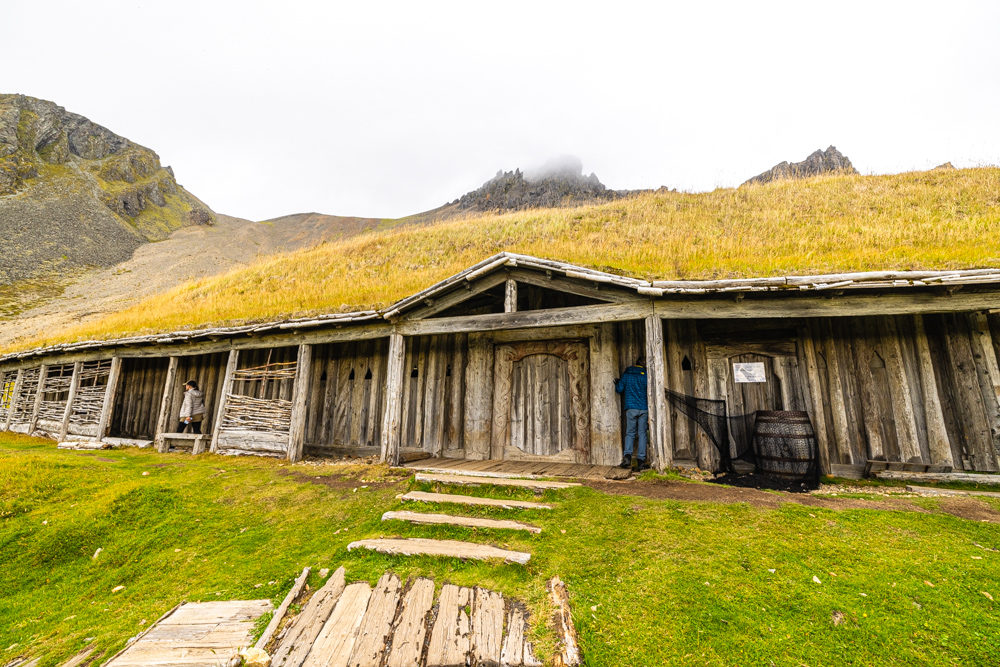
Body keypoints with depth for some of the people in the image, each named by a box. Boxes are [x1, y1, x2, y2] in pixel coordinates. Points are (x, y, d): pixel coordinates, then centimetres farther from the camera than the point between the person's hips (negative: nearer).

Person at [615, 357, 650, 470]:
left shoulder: (626, 374, 3)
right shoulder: (645, 375, 0)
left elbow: (619, 389, 5)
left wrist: (617, 384, 25)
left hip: (631, 408, 0)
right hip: (644, 408, 0)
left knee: (630, 433, 6)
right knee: (642, 433, 5)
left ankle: (627, 456, -13)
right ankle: (641, 461, 4)